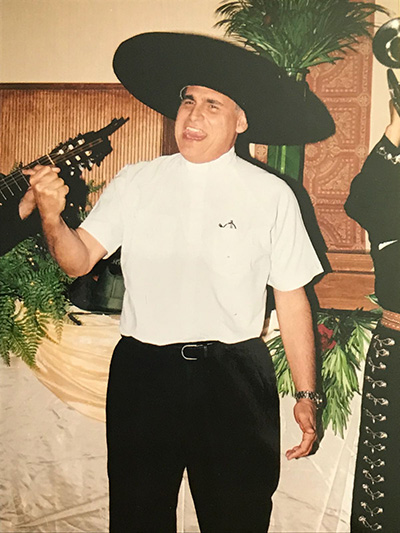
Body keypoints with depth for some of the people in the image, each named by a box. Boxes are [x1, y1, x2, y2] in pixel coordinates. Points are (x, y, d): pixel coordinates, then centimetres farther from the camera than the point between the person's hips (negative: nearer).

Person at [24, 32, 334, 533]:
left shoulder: (271, 196, -2)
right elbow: (78, 260, 0)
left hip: (235, 381, -1)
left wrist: (306, 395, -1)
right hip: (142, 374, 2)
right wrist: (51, 216, -20)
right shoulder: (133, 183, 4)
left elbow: (291, 298, -1)